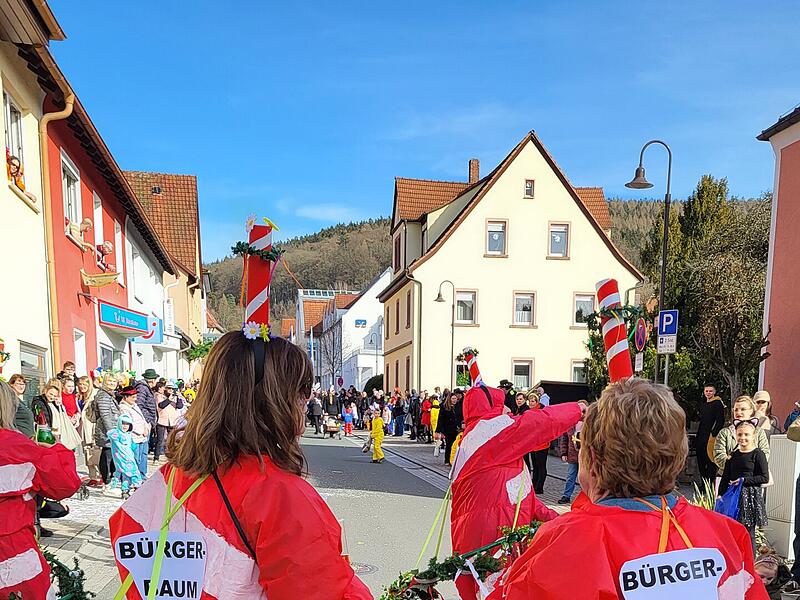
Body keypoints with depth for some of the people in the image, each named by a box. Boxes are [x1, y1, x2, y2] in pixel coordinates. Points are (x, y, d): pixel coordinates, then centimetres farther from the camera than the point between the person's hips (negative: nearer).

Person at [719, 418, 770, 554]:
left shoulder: (758, 454, -6)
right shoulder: (733, 455, 9)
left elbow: (765, 478, -10)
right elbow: (725, 478, 12)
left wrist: (744, 480, -15)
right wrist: (720, 495, 5)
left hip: (750, 497, -5)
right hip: (733, 496, 5)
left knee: (748, 531, 1)